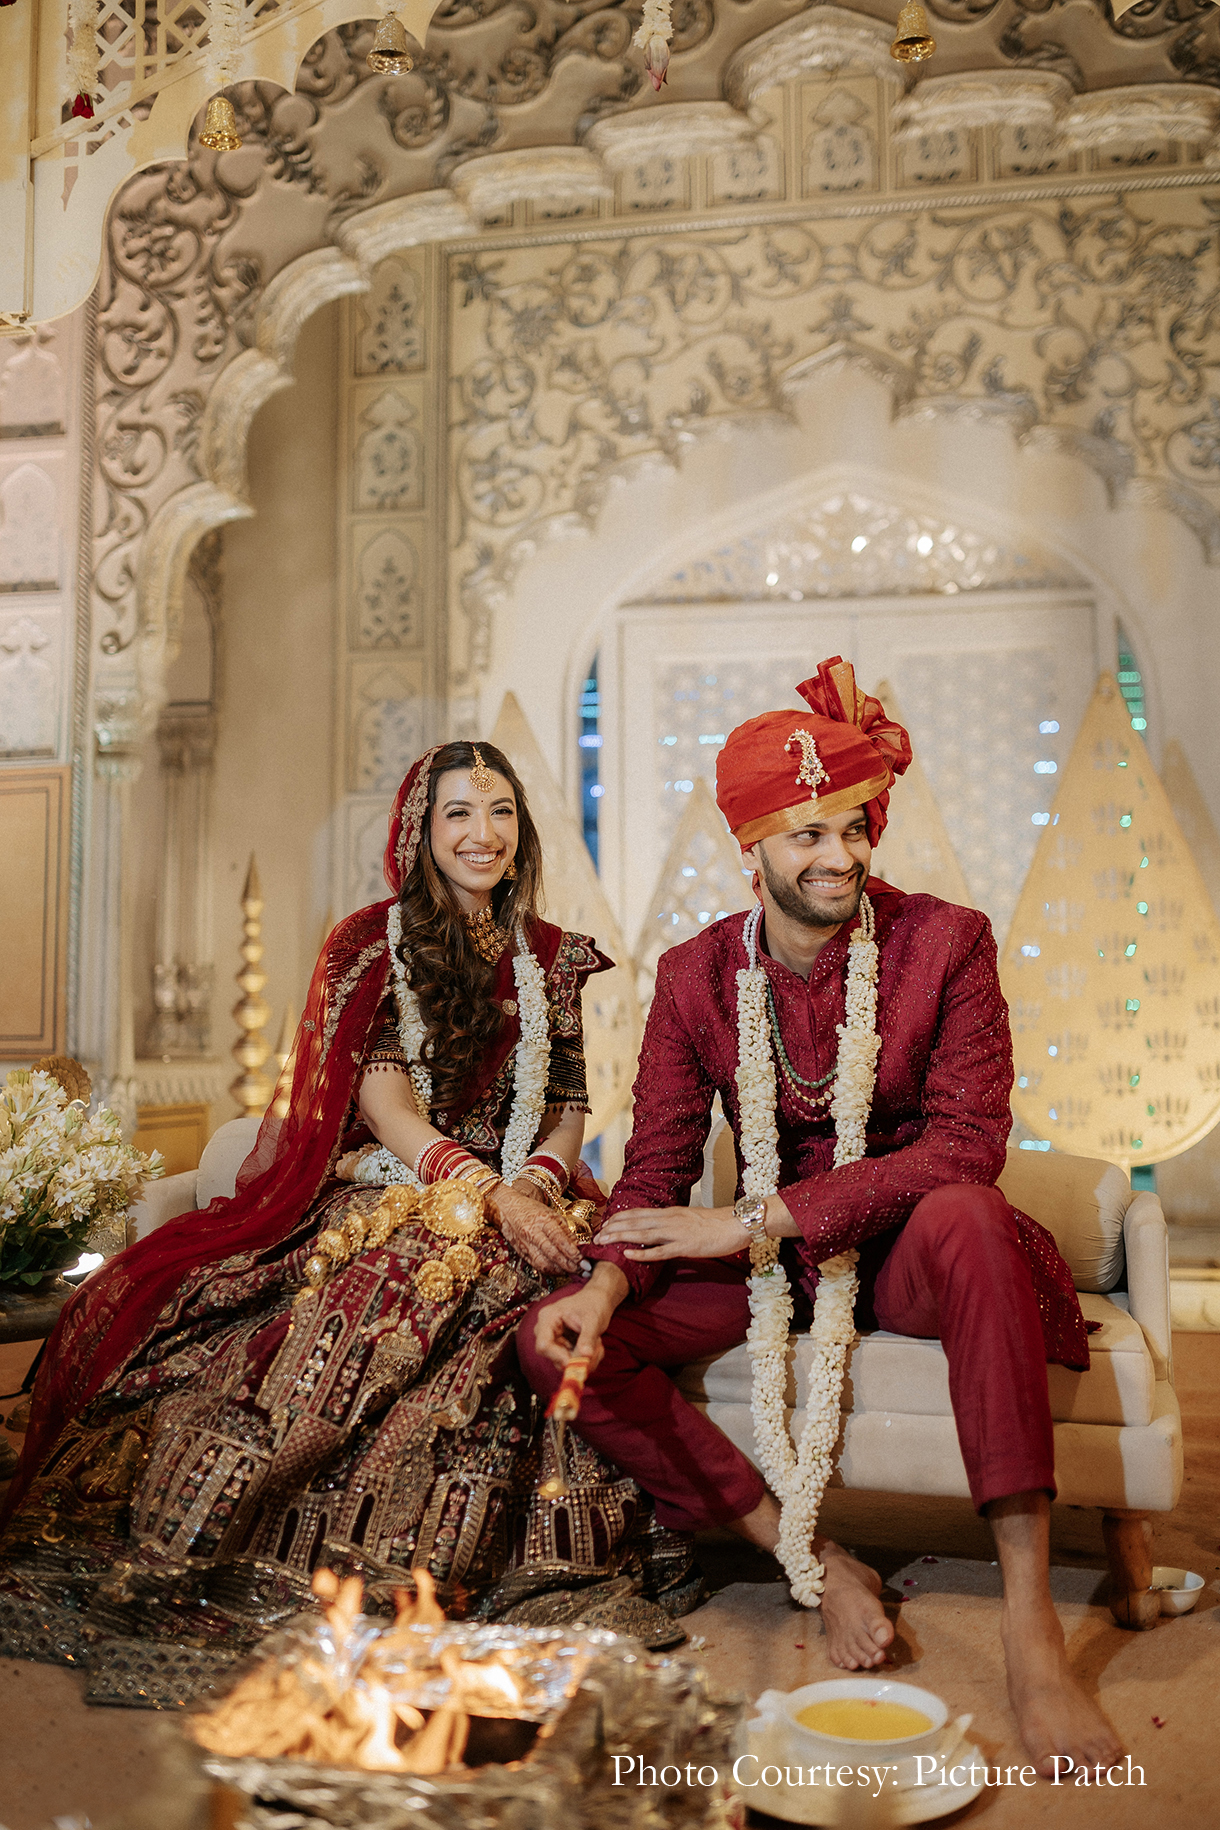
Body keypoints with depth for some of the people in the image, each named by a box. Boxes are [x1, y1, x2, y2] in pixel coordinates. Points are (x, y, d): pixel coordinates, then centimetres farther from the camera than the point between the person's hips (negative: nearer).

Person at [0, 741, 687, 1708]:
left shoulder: (552, 958, 14)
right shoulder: (371, 941, 3)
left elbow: (569, 1110, 12)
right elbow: (382, 1103, -6)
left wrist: (530, 1187, -10)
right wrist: (485, 1193, -19)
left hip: (515, 1201, 3)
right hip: (384, 1189, -3)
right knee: (401, 1270, -37)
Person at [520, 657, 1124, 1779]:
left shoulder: (945, 942, -10)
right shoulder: (696, 975, -2)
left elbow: (967, 1142, -19)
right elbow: (658, 1168, -2)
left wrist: (761, 1219, -25)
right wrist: (608, 1281, -24)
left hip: (901, 1250, -3)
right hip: (765, 1258, 3)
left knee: (965, 1219, -39)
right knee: (555, 1341, -17)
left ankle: (1031, 1621, -32)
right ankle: (815, 1562, -12)